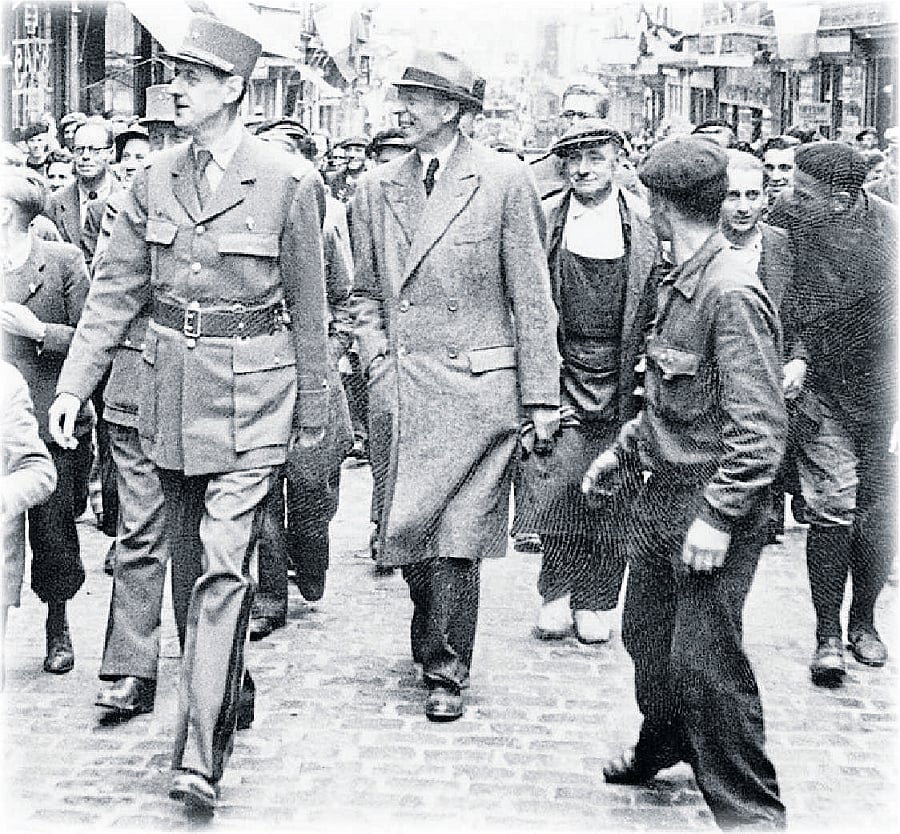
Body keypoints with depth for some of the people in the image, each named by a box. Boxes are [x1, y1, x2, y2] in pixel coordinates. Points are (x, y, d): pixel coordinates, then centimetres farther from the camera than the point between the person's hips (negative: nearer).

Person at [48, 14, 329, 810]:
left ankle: (201, 755, -8)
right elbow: (116, 291, 8)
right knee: (192, 556, 15)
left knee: (224, 568, -10)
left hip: (250, 390, -5)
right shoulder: (155, 180, 5)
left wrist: (312, 414, 3)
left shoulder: (287, 183, -8)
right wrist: (73, 385, 1)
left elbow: (308, 307, -2)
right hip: (171, 384, 5)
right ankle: (227, 696, 35)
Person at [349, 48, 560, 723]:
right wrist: (377, 358, 2)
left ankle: (447, 671, 10)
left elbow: (532, 298, -2)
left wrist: (541, 395, -4)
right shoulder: (377, 188, 9)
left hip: (475, 387, -4)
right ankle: (432, 638, 35)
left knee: (456, 538, -4)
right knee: (406, 531, 11)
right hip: (396, 390, 4)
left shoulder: (505, 181, -2)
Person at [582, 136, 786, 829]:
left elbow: (760, 424, -23)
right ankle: (664, 746, 45)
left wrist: (720, 516, -23)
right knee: (647, 633, 20)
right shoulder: (682, 283, 10)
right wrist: (621, 449, 24)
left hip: (712, 497, -9)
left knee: (704, 657, -7)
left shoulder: (732, 292, -19)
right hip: (662, 489, 9)